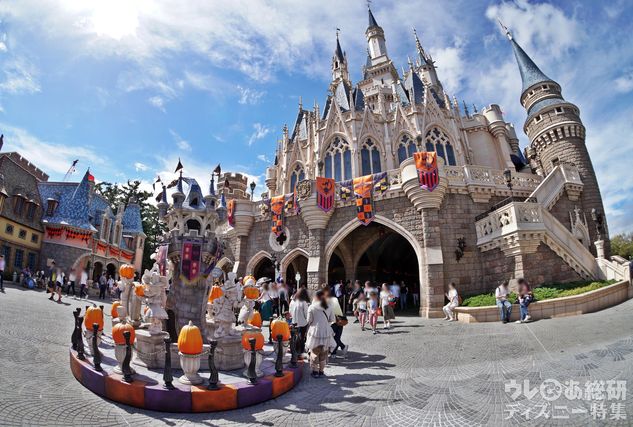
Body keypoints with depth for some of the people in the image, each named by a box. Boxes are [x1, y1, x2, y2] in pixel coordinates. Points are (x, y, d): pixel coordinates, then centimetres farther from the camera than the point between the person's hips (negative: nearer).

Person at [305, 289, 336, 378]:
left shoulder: (312, 307, -10)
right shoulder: (328, 307, 0)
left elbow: (309, 321, -6)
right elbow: (332, 319, 5)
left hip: (315, 332, -3)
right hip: (326, 333, 3)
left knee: (314, 352, 12)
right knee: (323, 353, 15)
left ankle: (315, 371, 15)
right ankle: (321, 371, 22)